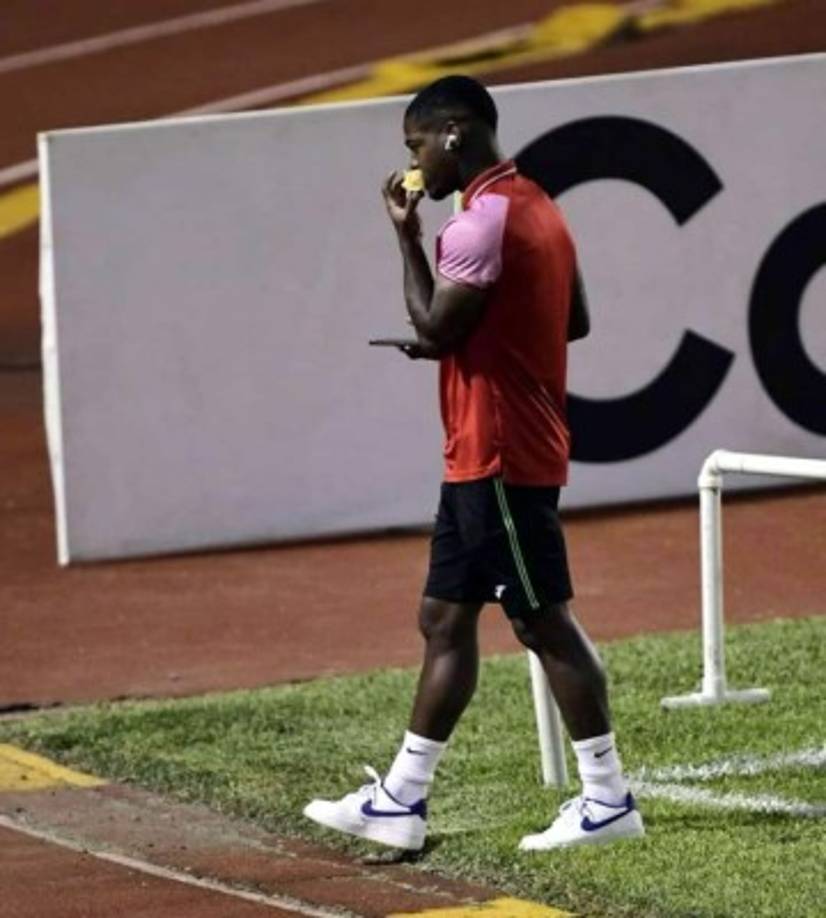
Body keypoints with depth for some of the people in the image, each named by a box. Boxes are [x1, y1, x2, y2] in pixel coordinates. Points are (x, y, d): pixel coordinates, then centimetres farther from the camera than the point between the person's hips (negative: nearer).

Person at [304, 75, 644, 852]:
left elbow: (435, 329, -17)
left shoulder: (480, 222, -18)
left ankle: (607, 800, 0)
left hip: (500, 459, -10)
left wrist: (406, 235, -8)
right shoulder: (534, 207, 13)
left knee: (544, 621, -5)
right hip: (482, 458, 10)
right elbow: (574, 320, 19)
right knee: (444, 619, 12)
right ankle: (401, 800, 15)